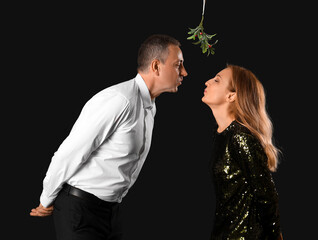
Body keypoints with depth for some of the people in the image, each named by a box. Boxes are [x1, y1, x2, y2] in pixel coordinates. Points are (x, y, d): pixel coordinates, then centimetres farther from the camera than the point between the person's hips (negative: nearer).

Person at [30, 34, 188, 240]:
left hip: (110, 210, 8)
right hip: (81, 208, -8)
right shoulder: (118, 100, -22)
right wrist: (47, 201, -6)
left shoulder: (150, 107, 10)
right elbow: (69, 154, -18)